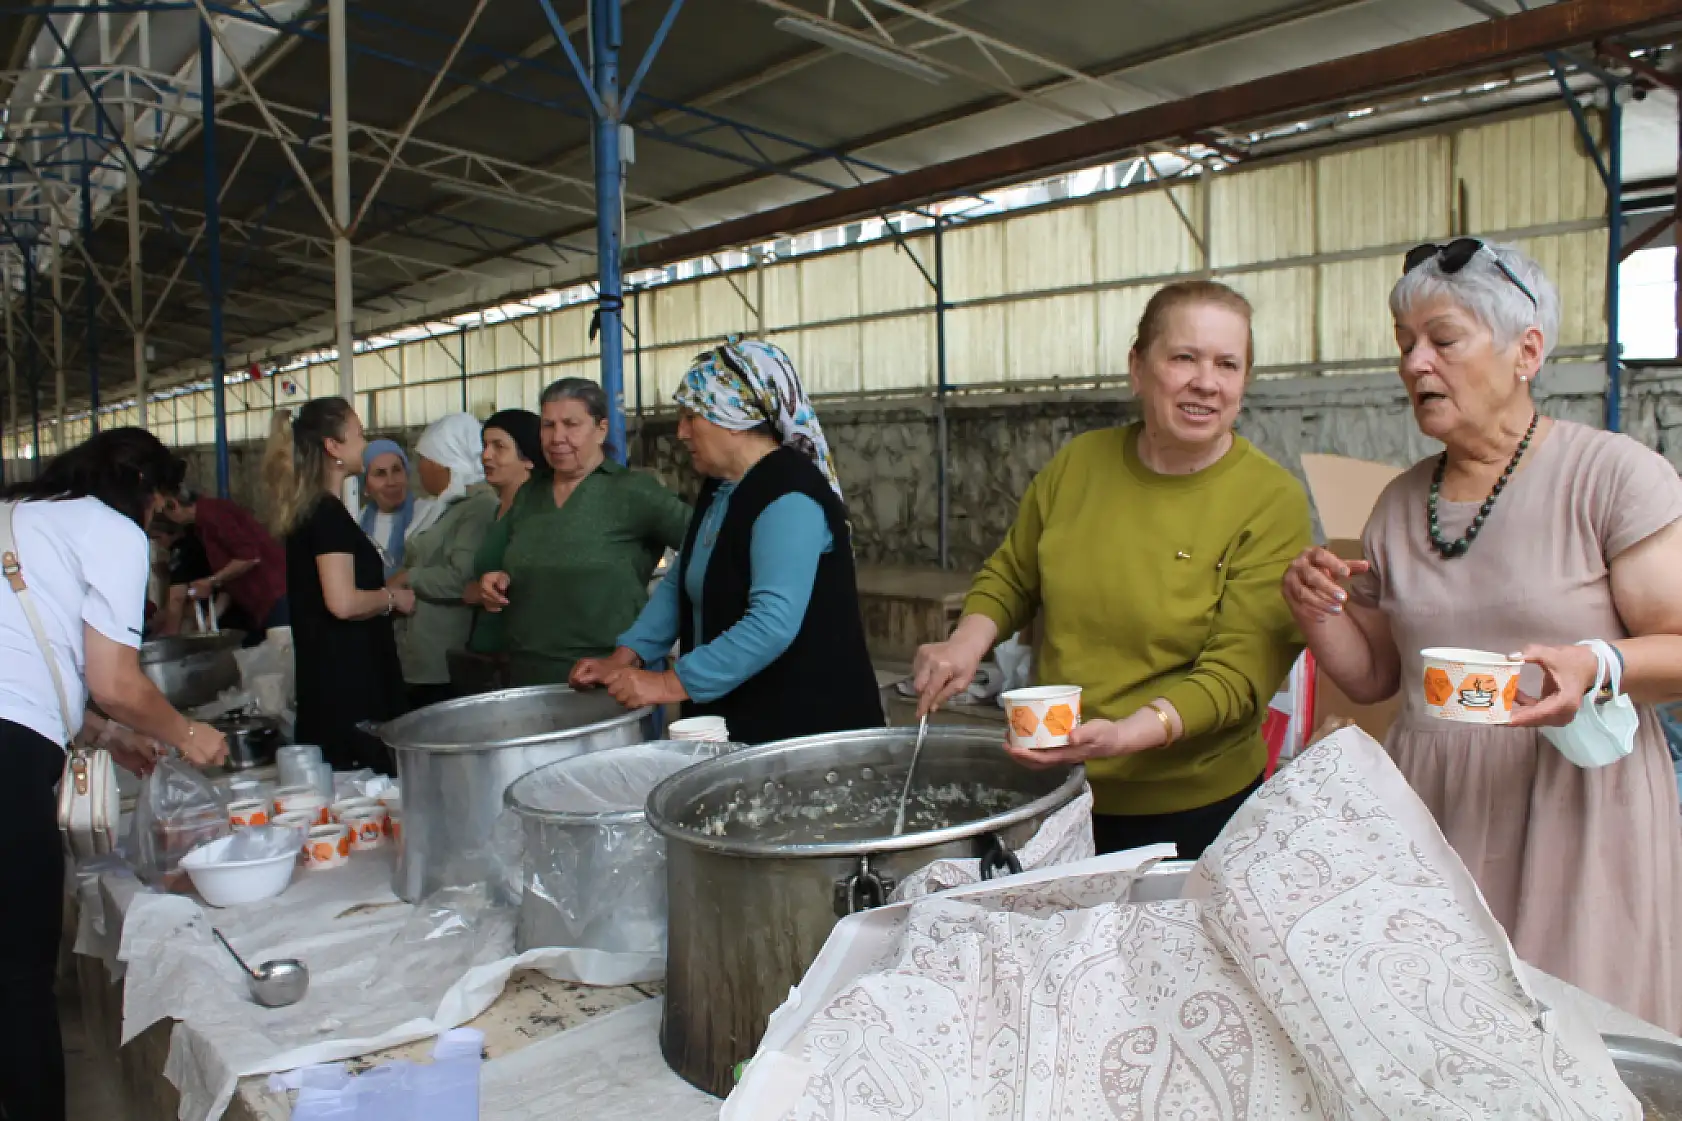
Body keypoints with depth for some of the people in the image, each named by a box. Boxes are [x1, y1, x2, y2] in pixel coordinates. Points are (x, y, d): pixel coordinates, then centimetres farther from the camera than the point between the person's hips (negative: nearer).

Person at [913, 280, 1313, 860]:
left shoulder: (1271, 503, -13)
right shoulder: (1077, 464, -2)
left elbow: (1237, 674, -17)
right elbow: (1010, 576, 12)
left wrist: (1125, 734, -32)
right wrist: (967, 643, -7)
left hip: (1192, 809, -3)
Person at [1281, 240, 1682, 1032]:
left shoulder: (1615, 475, -5)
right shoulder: (1400, 505, 9)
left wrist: (1595, 666, -26)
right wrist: (1323, 616, -4)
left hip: (1575, 810, -4)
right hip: (1432, 816, 4)